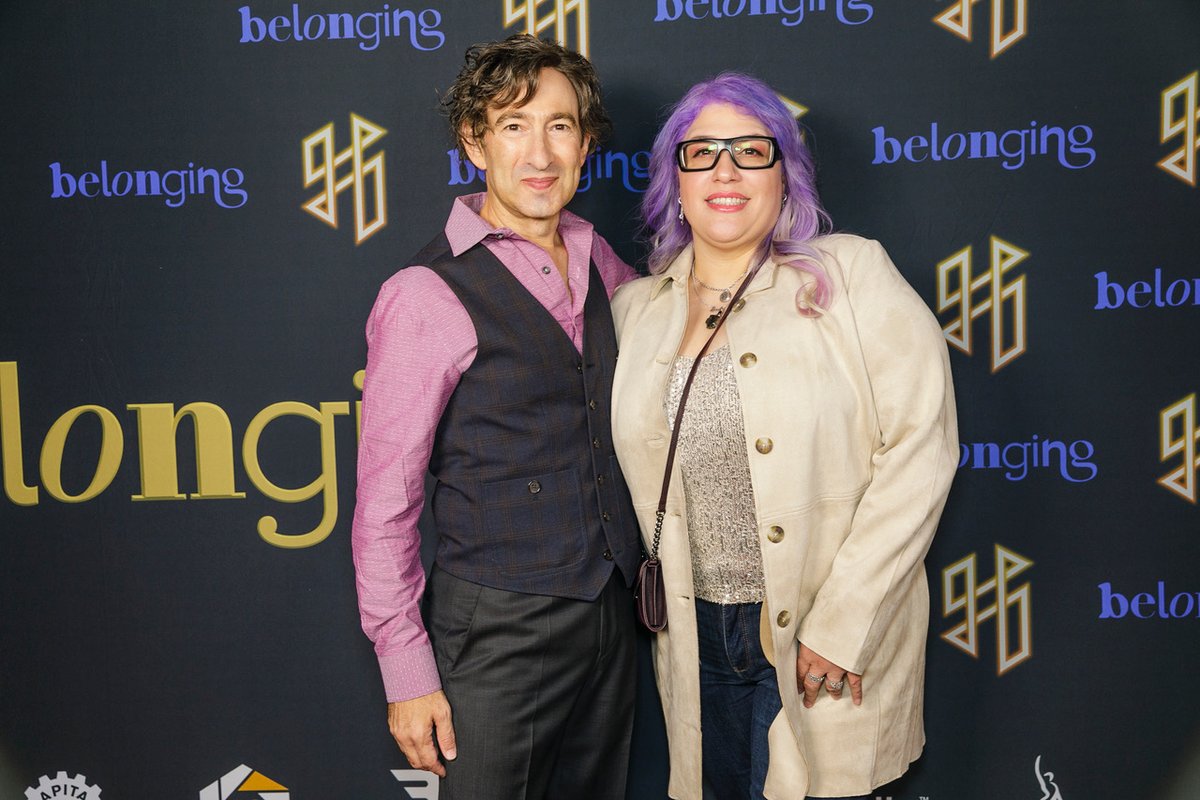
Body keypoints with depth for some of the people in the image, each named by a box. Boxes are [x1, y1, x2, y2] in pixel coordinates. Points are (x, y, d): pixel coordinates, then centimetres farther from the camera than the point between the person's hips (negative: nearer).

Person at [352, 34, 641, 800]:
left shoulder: (597, 260, 4)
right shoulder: (428, 296, -14)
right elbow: (384, 506, -12)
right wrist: (407, 673, -12)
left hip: (611, 618, 6)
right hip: (499, 635, -6)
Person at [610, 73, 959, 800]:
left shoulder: (853, 276, -6)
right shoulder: (637, 309, 6)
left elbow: (921, 447, -12)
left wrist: (840, 623, -15)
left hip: (829, 653, -3)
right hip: (699, 644, 4)